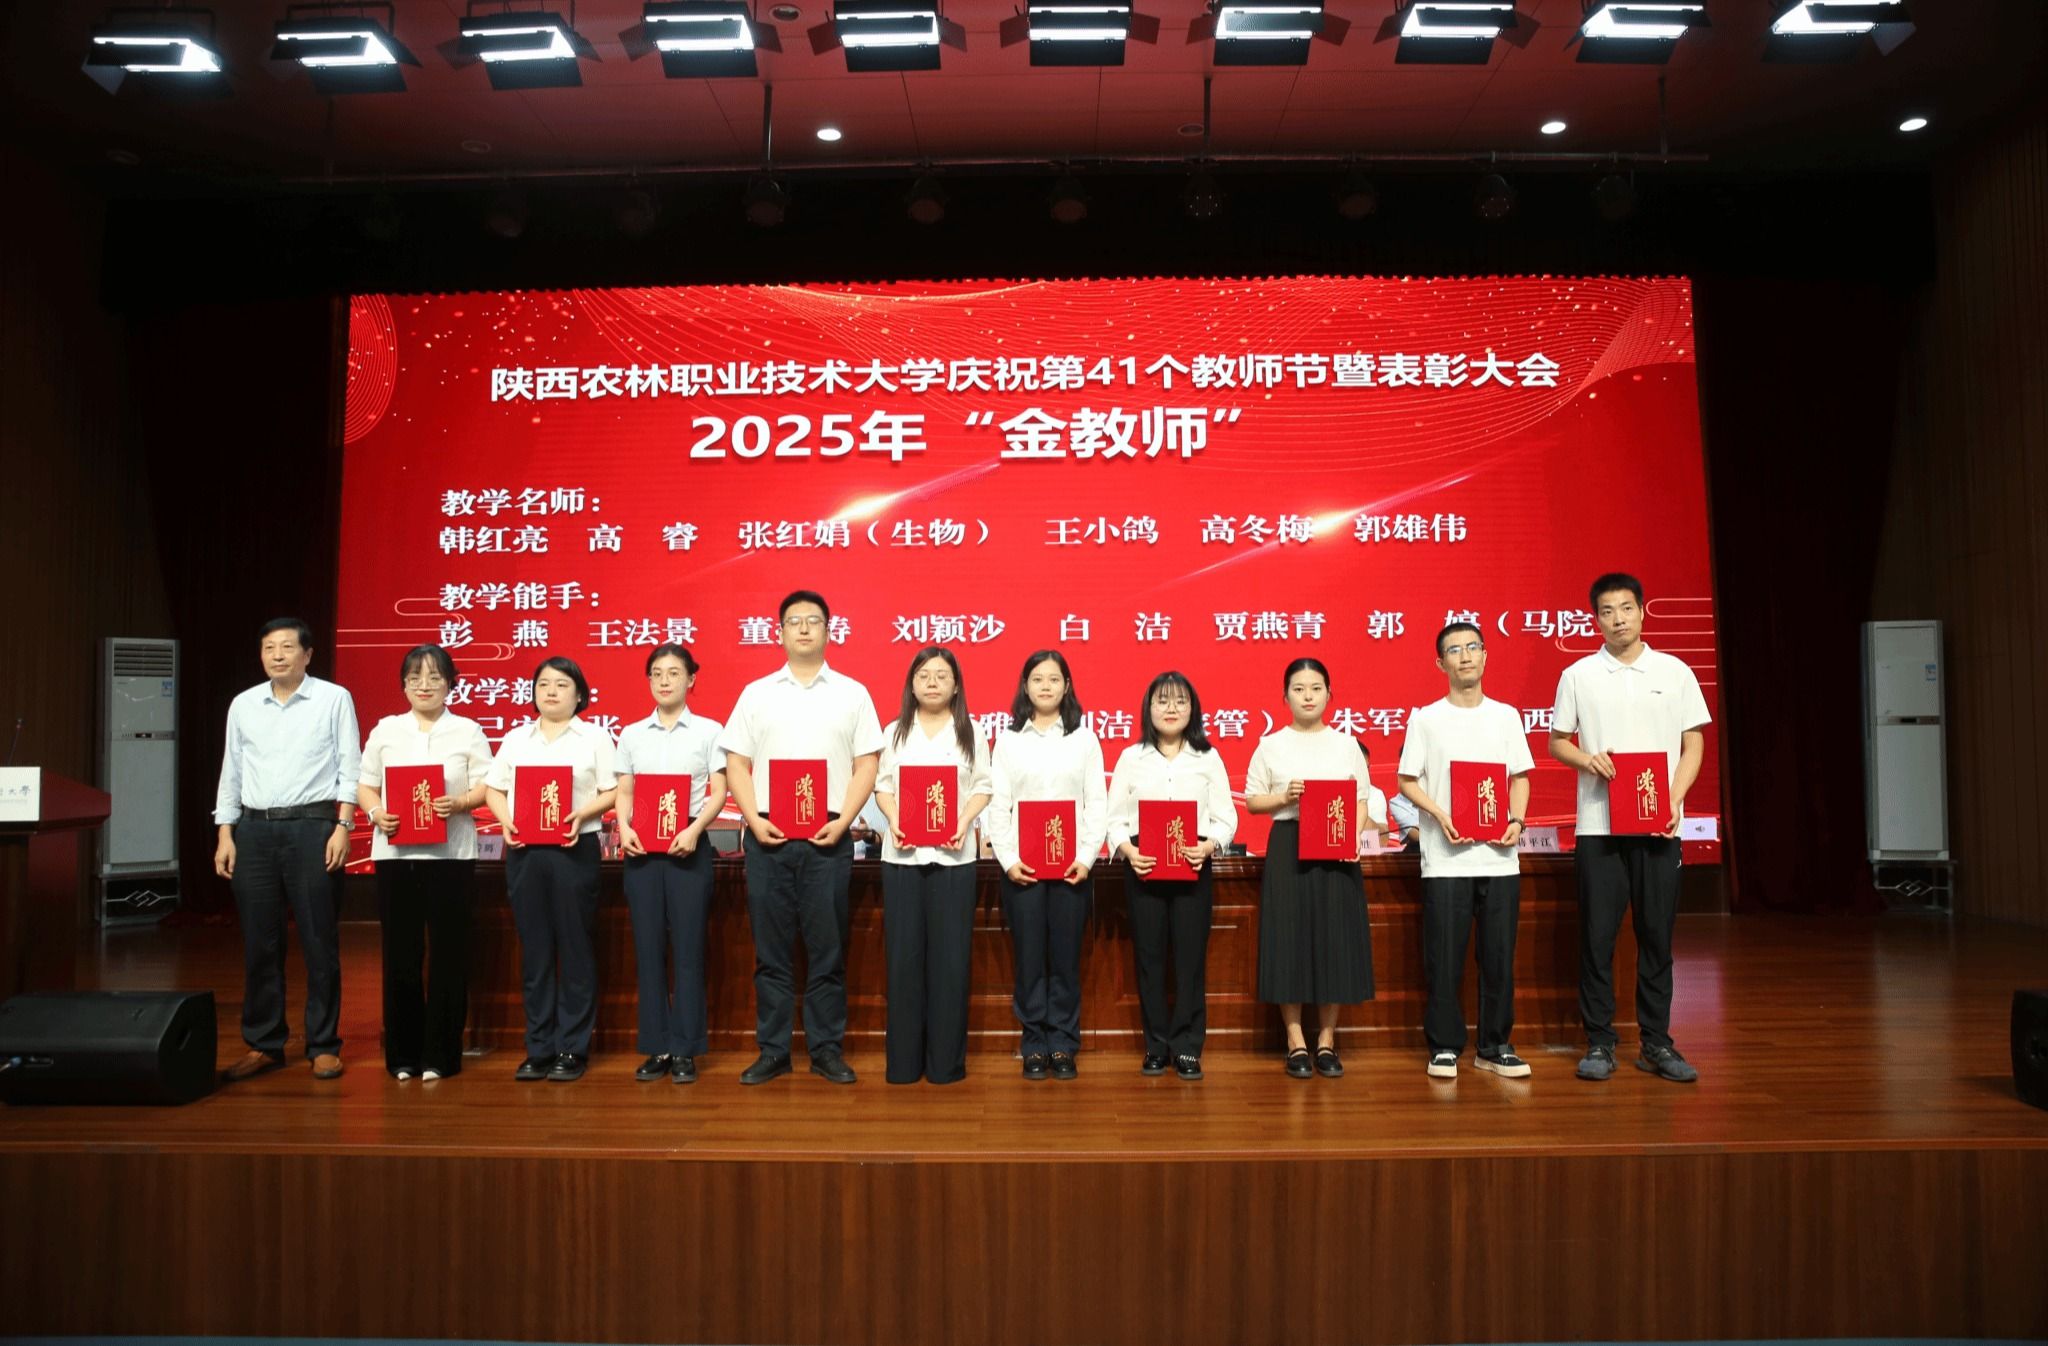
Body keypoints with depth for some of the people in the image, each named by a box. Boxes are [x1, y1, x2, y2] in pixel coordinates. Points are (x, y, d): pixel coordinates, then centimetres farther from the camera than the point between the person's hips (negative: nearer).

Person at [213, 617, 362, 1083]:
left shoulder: (333, 699, 1)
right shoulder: (243, 705, 11)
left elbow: (350, 768, -1)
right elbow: (231, 773, 14)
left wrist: (343, 826, -9)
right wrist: (224, 835, 8)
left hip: (312, 826, -3)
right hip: (254, 830, 4)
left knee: (319, 942, 0)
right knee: (258, 943, 7)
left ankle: (323, 1045, 9)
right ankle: (263, 1044, 19)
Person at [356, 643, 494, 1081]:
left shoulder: (468, 731, 6)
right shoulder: (386, 730, 12)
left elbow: (486, 787, 2)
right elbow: (364, 785, 11)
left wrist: (459, 804, -18)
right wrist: (376, 813, -8)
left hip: (450, 854, -2)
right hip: (395, 853, 2)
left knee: (448, 953, 0)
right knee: (400, 953, 3)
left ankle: (439, 1055, 9)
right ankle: (402, 1054, 15)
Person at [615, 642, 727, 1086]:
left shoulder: (708, 731, 3)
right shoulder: (632, 734, 12)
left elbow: (719, 793, -1)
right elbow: (624, 793, 11)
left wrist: (694, 830, -16)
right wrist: (624, 827, -8)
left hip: (688, 847, -3)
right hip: (642, 849, 3)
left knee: (687, 948, -1)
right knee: (648, 947, 4)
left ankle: (685, 1050, 6)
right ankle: (657, 1048, 12)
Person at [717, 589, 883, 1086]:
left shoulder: (852, 693, 8)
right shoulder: (756, 693, 10)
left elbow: (867, 764, 3)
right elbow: (737, 763, 7)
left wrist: (843, 821, -9)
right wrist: (754, 819, -6)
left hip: (828, 837, -1)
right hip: (767, 835, 1)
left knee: (828, 948, 3)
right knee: (771, 949, 5)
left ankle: (827, 1049, 14)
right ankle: (772, 1050, 15)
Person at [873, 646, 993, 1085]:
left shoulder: (969, 733, 7)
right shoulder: (896, 732, 11)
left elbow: (983, 787, 4)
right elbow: (882, 785, 7)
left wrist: (965, 822, -13)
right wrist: (893, 821, -11)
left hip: (953, 855, -1)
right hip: (902, 854, 1)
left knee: (950, 955, 0)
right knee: (904, 954, 2)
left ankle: (946, 1059, 10)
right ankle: (904, 1060, 11)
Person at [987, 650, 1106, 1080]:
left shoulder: (1084, 738, 6)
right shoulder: (1008, 740, 6)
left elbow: (1097, 804, 2)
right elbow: (997, 806, 2)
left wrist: (1086, 857, -8)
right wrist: (1007, 859, -8)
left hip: (1072, 864, 0)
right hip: (1022, 864, 0)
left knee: (1066, 957, 3)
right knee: (1029, 957, 3)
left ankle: (1063, 1047, 14)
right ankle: (1035, 1047, 13)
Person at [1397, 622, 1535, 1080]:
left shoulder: (1506, 715, 11)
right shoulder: (1426, 719, 3)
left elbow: (1520, 776, 13)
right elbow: (1407, 781, 1)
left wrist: (1517, 820, -4)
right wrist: (1440, 815, -15)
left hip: (1499, 857, 2)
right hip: (1446, 858, -2)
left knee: (1499, 956, 5)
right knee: (1444, 958, 0)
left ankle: (1495, 1047, 17)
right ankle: (1444, 1047, 11)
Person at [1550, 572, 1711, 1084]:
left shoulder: (1674, 672, 6)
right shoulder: (1577, 676, 4)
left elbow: (1694, 745, 6)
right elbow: (1557, 743, 9)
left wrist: (1674, 800, -8)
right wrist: (1587, 759, -13)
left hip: (1658, 826, 1)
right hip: (1599, 825, -1)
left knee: (1657, 935, 6)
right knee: (1597, 936, 1)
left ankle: (1656, 1043, 17)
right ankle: (1599, 1042, 11)